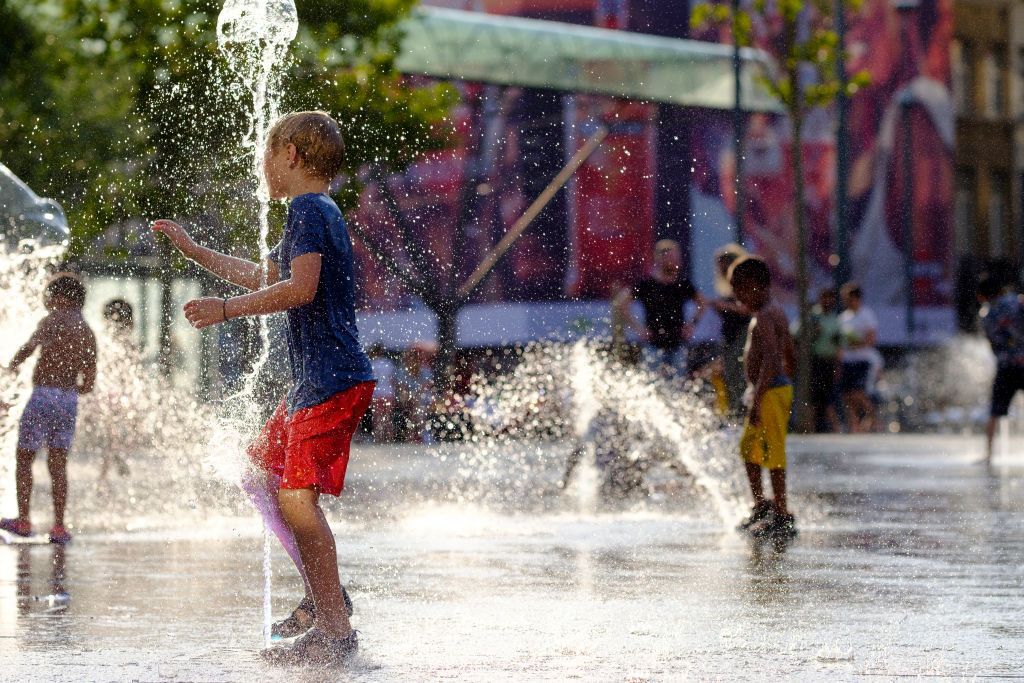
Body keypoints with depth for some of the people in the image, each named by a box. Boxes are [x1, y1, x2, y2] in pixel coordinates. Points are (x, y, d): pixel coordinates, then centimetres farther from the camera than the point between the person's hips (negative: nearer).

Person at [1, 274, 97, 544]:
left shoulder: (55, 320, -6)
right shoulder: (89, 334, 13)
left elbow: (31, 345, -23)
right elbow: (89, 384, 14)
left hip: (44, 397, -6)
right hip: (70, 400, 6)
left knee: (24, 458, 6)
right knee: (58, 465, 7)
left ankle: (23, 520, 5)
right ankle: (59, 527, 0)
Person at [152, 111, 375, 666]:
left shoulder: (308, 209, -11)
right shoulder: (316, 212, 21)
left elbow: (301, 287, -26)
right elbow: (264, 276, 37)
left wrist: (226, 308, -19)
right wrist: (193, 250, 43)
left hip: (333, 381, -11)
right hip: (314, 381, 11)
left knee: (296, 497, -17)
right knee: (260, 476, 18)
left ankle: (336, 630, -17)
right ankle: (324, 593, 21)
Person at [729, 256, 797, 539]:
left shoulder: (764, 317, -17)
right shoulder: (777, 314, 15)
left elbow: (770, 360, -26)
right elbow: (789, 356, 22)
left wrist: (757, 399, -29)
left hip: (770, 391, -11)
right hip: (780, 387, 11)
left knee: (772, 453, -7)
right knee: (748, 448, 19)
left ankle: (782, 516, -5)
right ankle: (761, 506, 26)